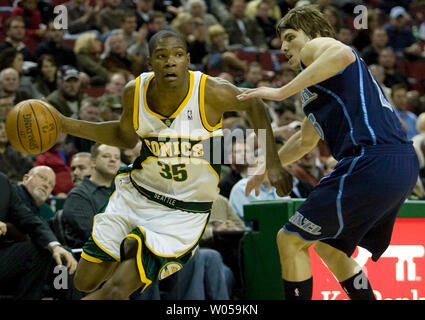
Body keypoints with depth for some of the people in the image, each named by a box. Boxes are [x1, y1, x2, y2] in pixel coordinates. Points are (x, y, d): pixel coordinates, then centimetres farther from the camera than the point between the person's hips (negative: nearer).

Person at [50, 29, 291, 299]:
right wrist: (65, 124, 2)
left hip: (183, 213, -4)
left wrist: (273, 164, -2)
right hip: (135, 194, 4)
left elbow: (254, 105, -2)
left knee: (116, 289, -18)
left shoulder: (210, 92, -22)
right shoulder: (135, 91, -10)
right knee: (85, 282, 12)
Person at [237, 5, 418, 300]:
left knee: (290, 241, 0)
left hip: (372, 162, -10)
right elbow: (305, 141, 45)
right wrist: (267, 168, 52)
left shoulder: (315, 48, 3)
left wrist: (282, 92, -20)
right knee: (329, 247, 26)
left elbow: (342, 54, -23)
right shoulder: (321, 85, 31)